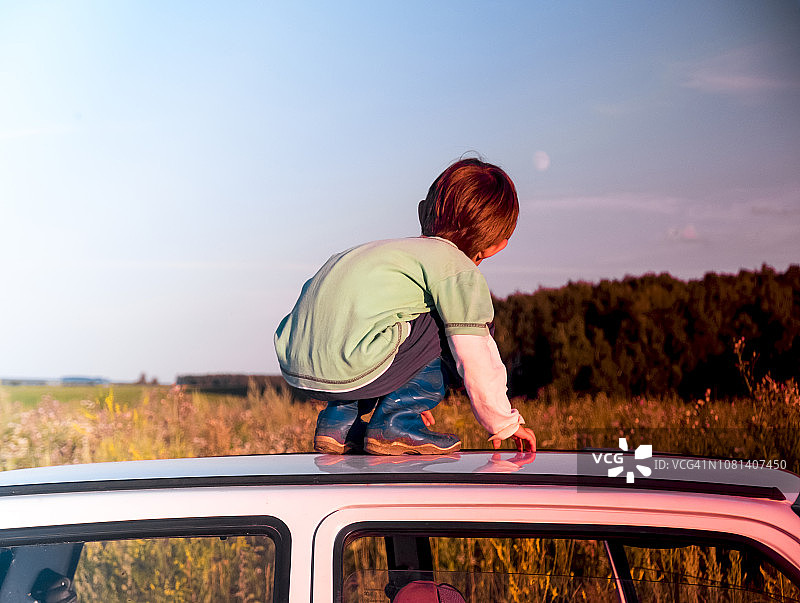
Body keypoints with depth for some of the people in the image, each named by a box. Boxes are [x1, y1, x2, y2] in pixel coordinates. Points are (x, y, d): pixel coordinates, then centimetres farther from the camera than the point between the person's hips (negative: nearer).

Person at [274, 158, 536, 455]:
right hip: (349, 371, -9)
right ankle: (394, 422, 4)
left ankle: (338, 420, 22)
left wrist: (406, 395, 54)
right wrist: (505, 424, 15)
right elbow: (477, 360, -2)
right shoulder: (460, 269, 3)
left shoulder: (398, 247, 30)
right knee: (465, 328, 4)